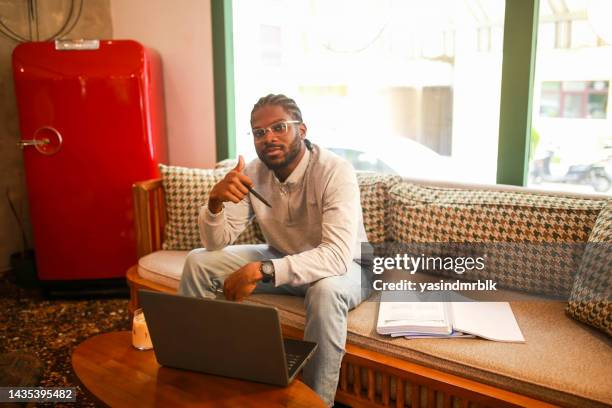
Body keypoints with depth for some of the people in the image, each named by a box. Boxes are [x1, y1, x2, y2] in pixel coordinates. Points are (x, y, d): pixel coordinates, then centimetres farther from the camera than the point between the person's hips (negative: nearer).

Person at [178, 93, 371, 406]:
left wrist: (262, 270, -47)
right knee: (198, 262, -4)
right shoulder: (253, 173, -11)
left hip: (340, 266, -5)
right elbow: (216, 244, -10)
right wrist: (215, 201, -31)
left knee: (325, 289, -40)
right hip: (281, 258, 5)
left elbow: (337, 255, -39)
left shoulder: (335, 171, -28)